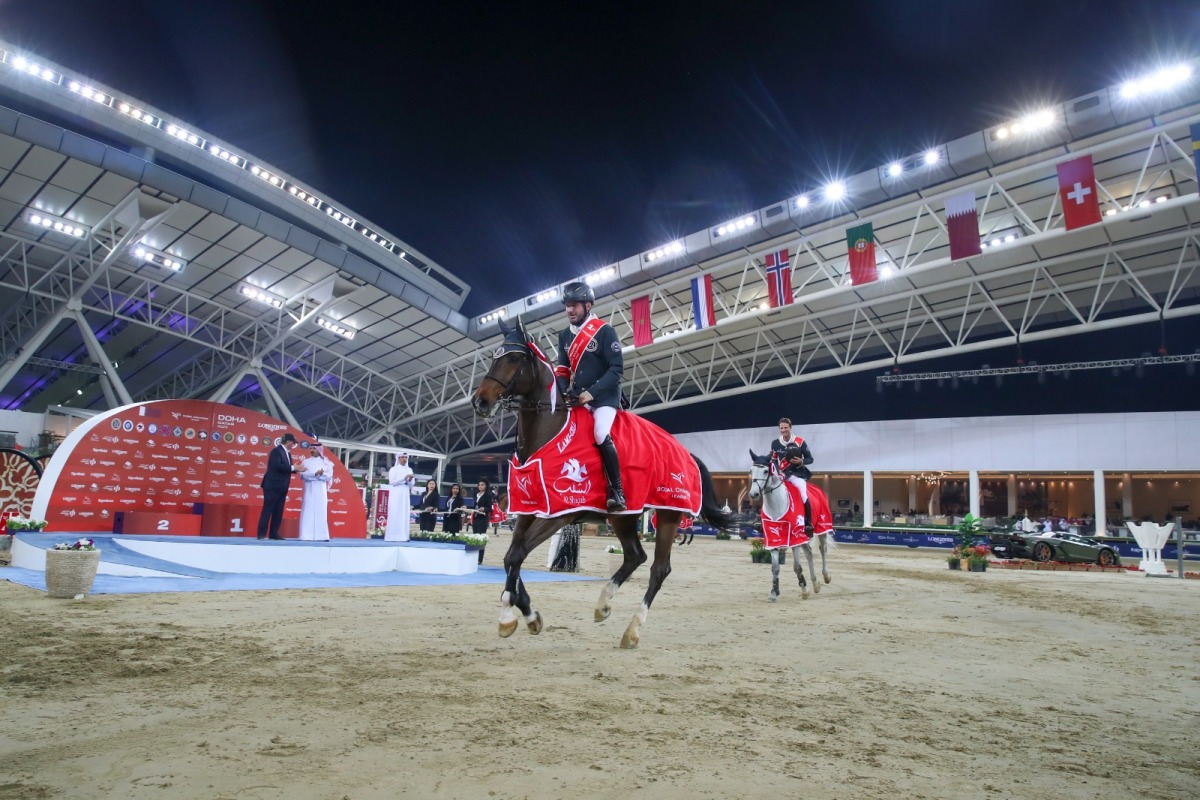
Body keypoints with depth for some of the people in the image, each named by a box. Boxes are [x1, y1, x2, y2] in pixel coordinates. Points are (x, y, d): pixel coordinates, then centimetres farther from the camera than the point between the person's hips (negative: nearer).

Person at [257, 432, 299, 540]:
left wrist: (296, 469, -1)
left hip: (282, 488, 9)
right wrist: (292, 467, -21)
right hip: (273, 486, -9)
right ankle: (262, 534, 0)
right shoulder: (276, 451, -12)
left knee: (278, 512, 8)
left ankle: (273, 533, 12)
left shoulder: (287, 453, 15)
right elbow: (277, 466, -26)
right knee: (267, 510, -4)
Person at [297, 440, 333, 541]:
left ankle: (321, 536, 0)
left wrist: (321, 474, -18)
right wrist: (316, 474, -19)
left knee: (321, 512, -1)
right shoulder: (306, 462, 7)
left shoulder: (326, 462, 9)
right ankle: (307, 536, -6)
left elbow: (329, 475, -1)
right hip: (309, 490, -1)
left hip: (321, 491, 1)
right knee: (308, 512, -5)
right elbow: (303, 475, -7)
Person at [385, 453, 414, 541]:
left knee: (404, 515, -3)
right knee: (394, 515, -9)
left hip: (405, 495, 4)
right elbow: (392, 482, -10)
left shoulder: (409, 470, 14)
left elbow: (411, 485, 12)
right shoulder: (393, 469, 3)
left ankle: (403, 536, -5)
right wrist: (404, 478, -16)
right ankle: (392, 536, -10)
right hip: (395, 495, -4)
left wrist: (410, 480, -10)